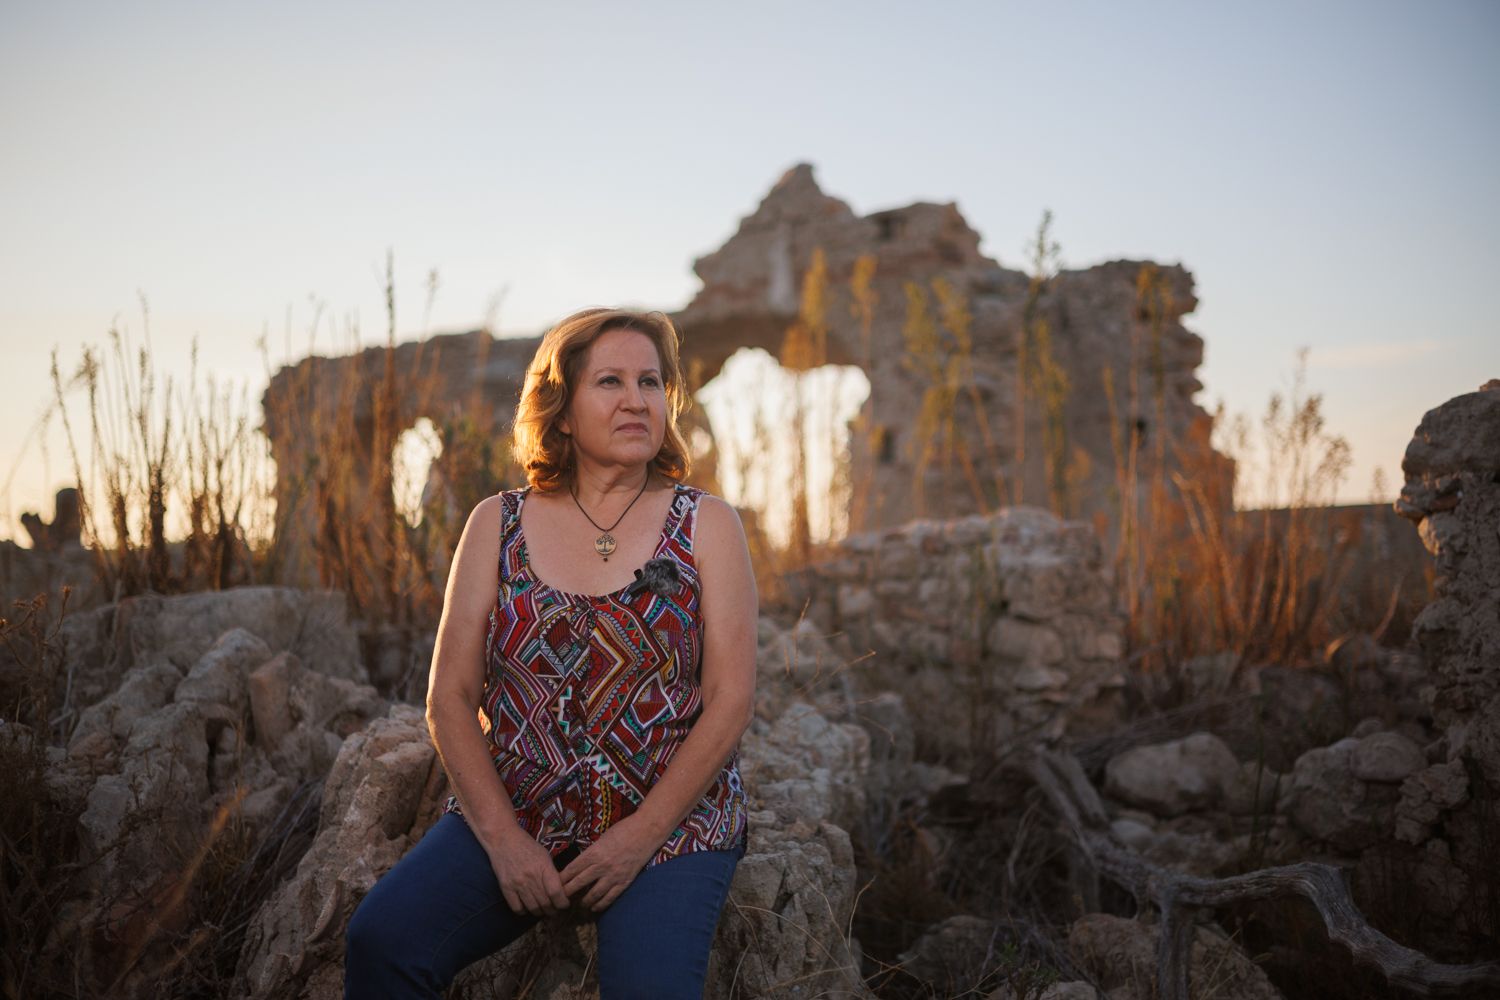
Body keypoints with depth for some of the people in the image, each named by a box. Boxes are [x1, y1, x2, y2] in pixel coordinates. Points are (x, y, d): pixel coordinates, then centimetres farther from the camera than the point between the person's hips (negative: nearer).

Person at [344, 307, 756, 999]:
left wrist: (640, 836, -13)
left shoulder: (707, 525, 2)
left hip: (669, 822, -1)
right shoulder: (497, 524, 6)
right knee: (380, 944, -22)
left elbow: (730, 699, -4)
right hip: (509, 818, 2)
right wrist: (502, 837, -10)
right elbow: (450, 697, 2)